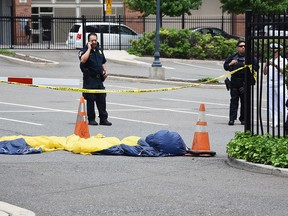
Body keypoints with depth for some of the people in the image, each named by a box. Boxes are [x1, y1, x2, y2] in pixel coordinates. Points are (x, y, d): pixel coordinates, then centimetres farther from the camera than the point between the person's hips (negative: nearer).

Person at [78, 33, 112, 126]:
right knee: (90, 100, -1)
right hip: (89, 79, -6)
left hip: (99, 79, 6)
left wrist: (105, 71, 11)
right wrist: (89, 49, -19)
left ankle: (103, 119, 8)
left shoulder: (99, 50, 15)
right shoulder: (84, 50, -6)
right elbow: (83, 60, -27)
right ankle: (91, 119, 6)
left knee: (102, 99, 4)